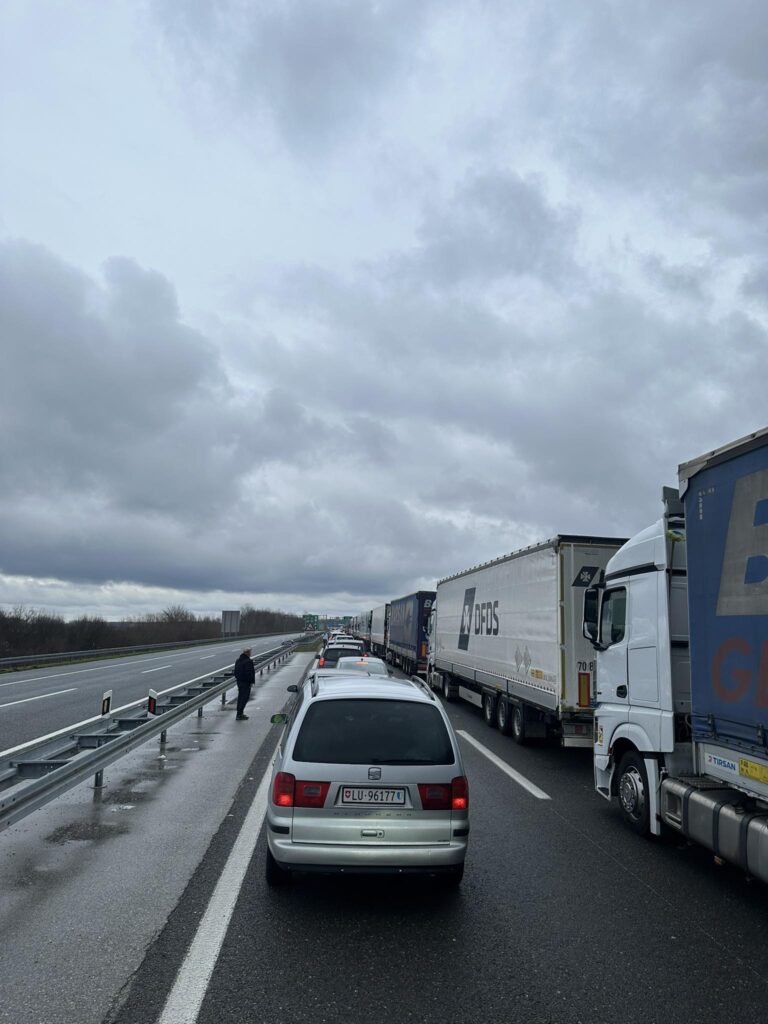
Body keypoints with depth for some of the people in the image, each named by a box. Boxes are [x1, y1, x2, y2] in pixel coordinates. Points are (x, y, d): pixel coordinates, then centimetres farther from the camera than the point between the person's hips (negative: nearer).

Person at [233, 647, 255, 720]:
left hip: (239, 681, 9)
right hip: (246, 682, -9)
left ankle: (239, 713, 27)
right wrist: (251, 681, -13)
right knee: (244, 698, -4)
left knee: (240, 697, 18)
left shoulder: (238, 660, 11)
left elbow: (235, 672, 17)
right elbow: (249, 673, -22)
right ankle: (239, 715, -6)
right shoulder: (248, 661, -18)